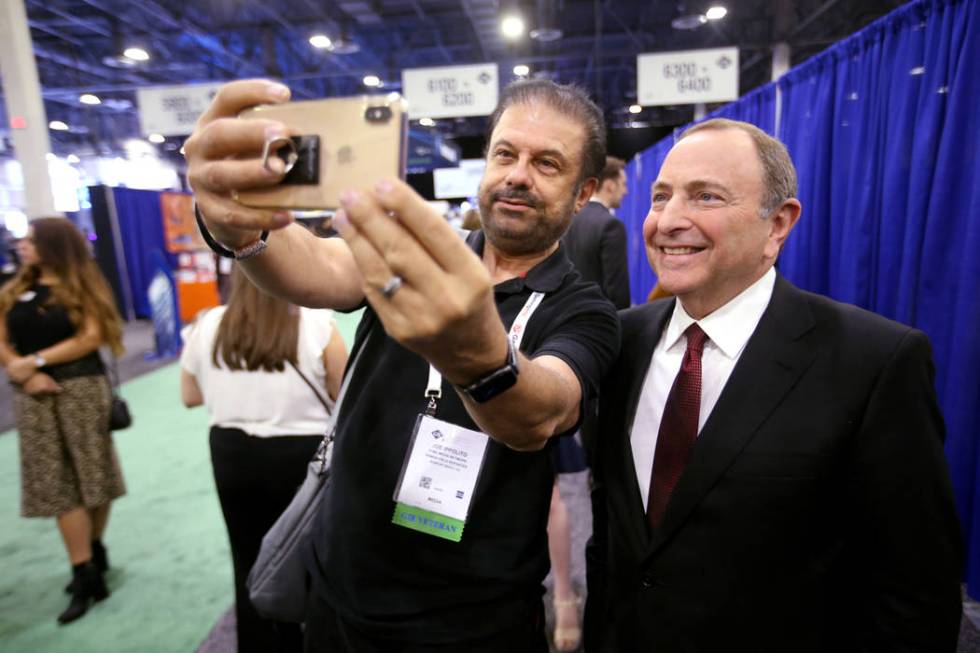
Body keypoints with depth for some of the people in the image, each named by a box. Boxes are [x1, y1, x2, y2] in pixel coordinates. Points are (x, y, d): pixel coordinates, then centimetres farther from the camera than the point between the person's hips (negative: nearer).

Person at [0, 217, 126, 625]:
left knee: (93, 474, 4)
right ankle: (87, 576, 8)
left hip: (81, 389, -4)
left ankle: (94, 552, 24)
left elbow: (91, 337, -11)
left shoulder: (80, 286, -1)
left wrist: (35, 360, -12)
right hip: (34, 396, 4)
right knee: (57, 484, 2)